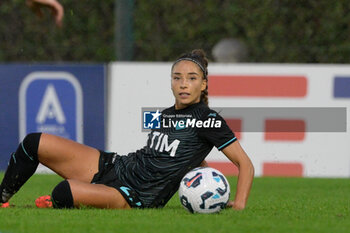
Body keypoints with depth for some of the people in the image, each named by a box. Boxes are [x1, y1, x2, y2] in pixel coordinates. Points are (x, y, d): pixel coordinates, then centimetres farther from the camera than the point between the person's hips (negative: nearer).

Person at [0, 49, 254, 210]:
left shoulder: (208, 119, -8)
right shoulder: (165, 115, 13)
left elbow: (245, 162, -7)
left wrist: (239, 204, -20)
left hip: (135, 199, -8)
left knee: (66, 192, -35)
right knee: (34, 143, 1)